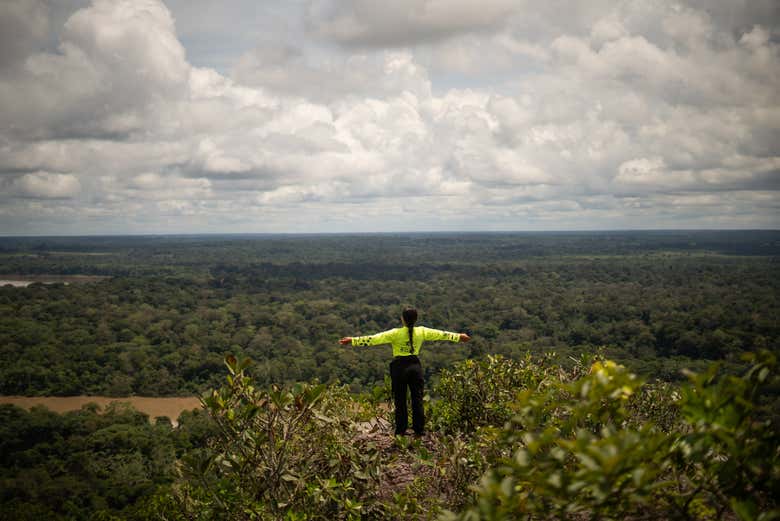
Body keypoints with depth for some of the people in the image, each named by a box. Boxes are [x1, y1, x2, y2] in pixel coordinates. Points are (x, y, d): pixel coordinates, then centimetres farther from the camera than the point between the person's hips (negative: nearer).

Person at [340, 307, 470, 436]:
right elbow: (441, 334, 12)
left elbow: (374, 339, -16)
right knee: (417, 399, 8)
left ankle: (401, 431, 9)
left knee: (400, 400, 6)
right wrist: (458, 336, 26)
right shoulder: (422, 332, -1)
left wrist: (353, 340, -14)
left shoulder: (396, 334, -12)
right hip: (415, 366, 3)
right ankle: (419, 430, 10)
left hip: (399, 367, -3)